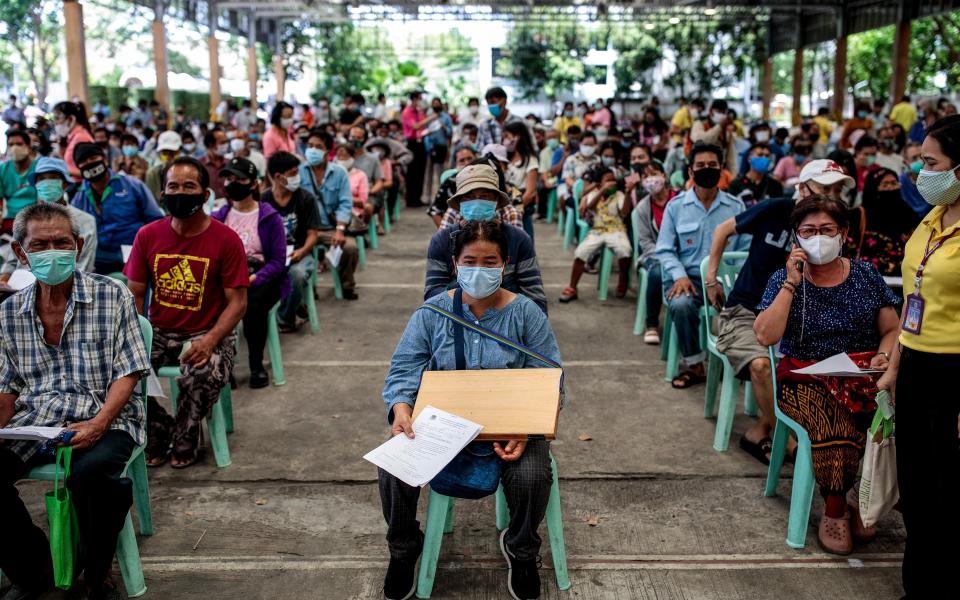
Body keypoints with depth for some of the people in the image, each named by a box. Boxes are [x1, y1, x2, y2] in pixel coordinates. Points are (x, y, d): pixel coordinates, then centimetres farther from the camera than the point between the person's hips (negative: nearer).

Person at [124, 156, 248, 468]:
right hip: (158, 332, 4)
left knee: (205, 374, -35)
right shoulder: (148, 235, 3)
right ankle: (159, 429, 3)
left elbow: (237, 301, -9)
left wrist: (210, 341, -24)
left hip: (206, 334, -3)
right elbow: (134, 294, 7)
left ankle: (184, 438, -2)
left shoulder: (226, 239, -8)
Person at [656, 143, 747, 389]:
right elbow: (665, 249, 4)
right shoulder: (676, 206, 6)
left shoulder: (736, 207, 9)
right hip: (688, 276, 0)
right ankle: (694, 366, -13)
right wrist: (680, 276, -14)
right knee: (682, 305, -35)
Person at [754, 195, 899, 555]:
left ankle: (862, 496, -8)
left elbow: (892, 330, 14)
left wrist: (884, 356, -9)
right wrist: (792, 283, -11)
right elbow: (765, 336, -10)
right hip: (805, 380, -2)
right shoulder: (784, 280, 4)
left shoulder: (866, 276, 10)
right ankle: (835, 510, -13)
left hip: (863, 376, 2)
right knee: (834, 425, -34)